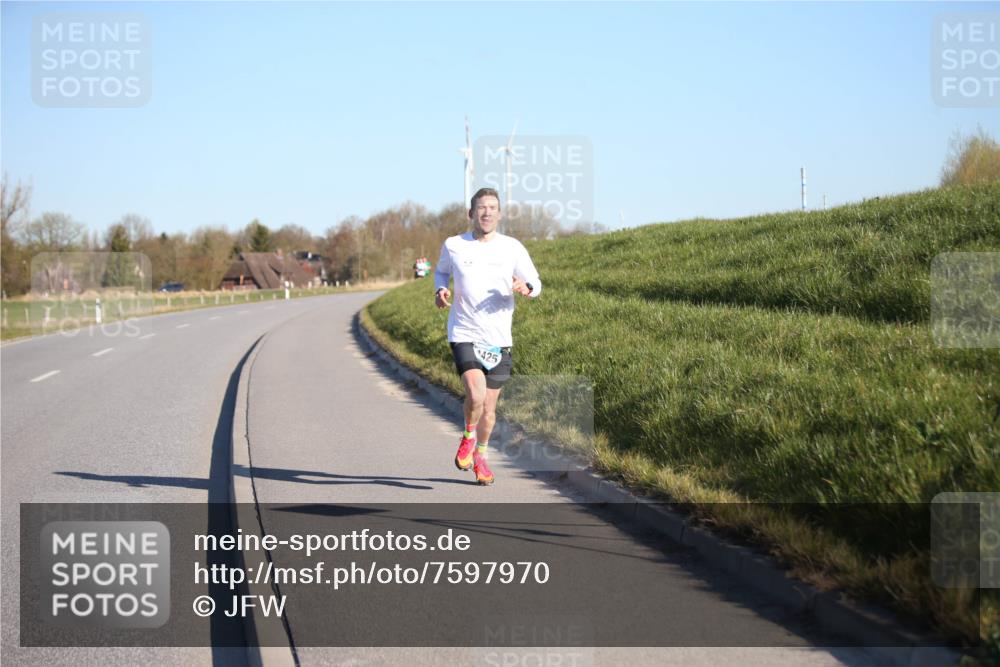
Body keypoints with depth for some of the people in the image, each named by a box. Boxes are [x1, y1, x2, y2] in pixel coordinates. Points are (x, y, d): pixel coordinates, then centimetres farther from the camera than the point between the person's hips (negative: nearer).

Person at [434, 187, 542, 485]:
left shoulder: (512, 248, 1)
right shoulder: (453, 246, 1)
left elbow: (536, 284, 6)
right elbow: (441, 271, 21)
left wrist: (526, 289, -17)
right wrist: (440, 290, -1)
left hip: (498, 338, 2)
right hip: (464, 334, -2)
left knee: (489, 407, 7)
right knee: (476, 394, -23)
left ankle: (480, 455, 33)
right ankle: (468, 436, 9)